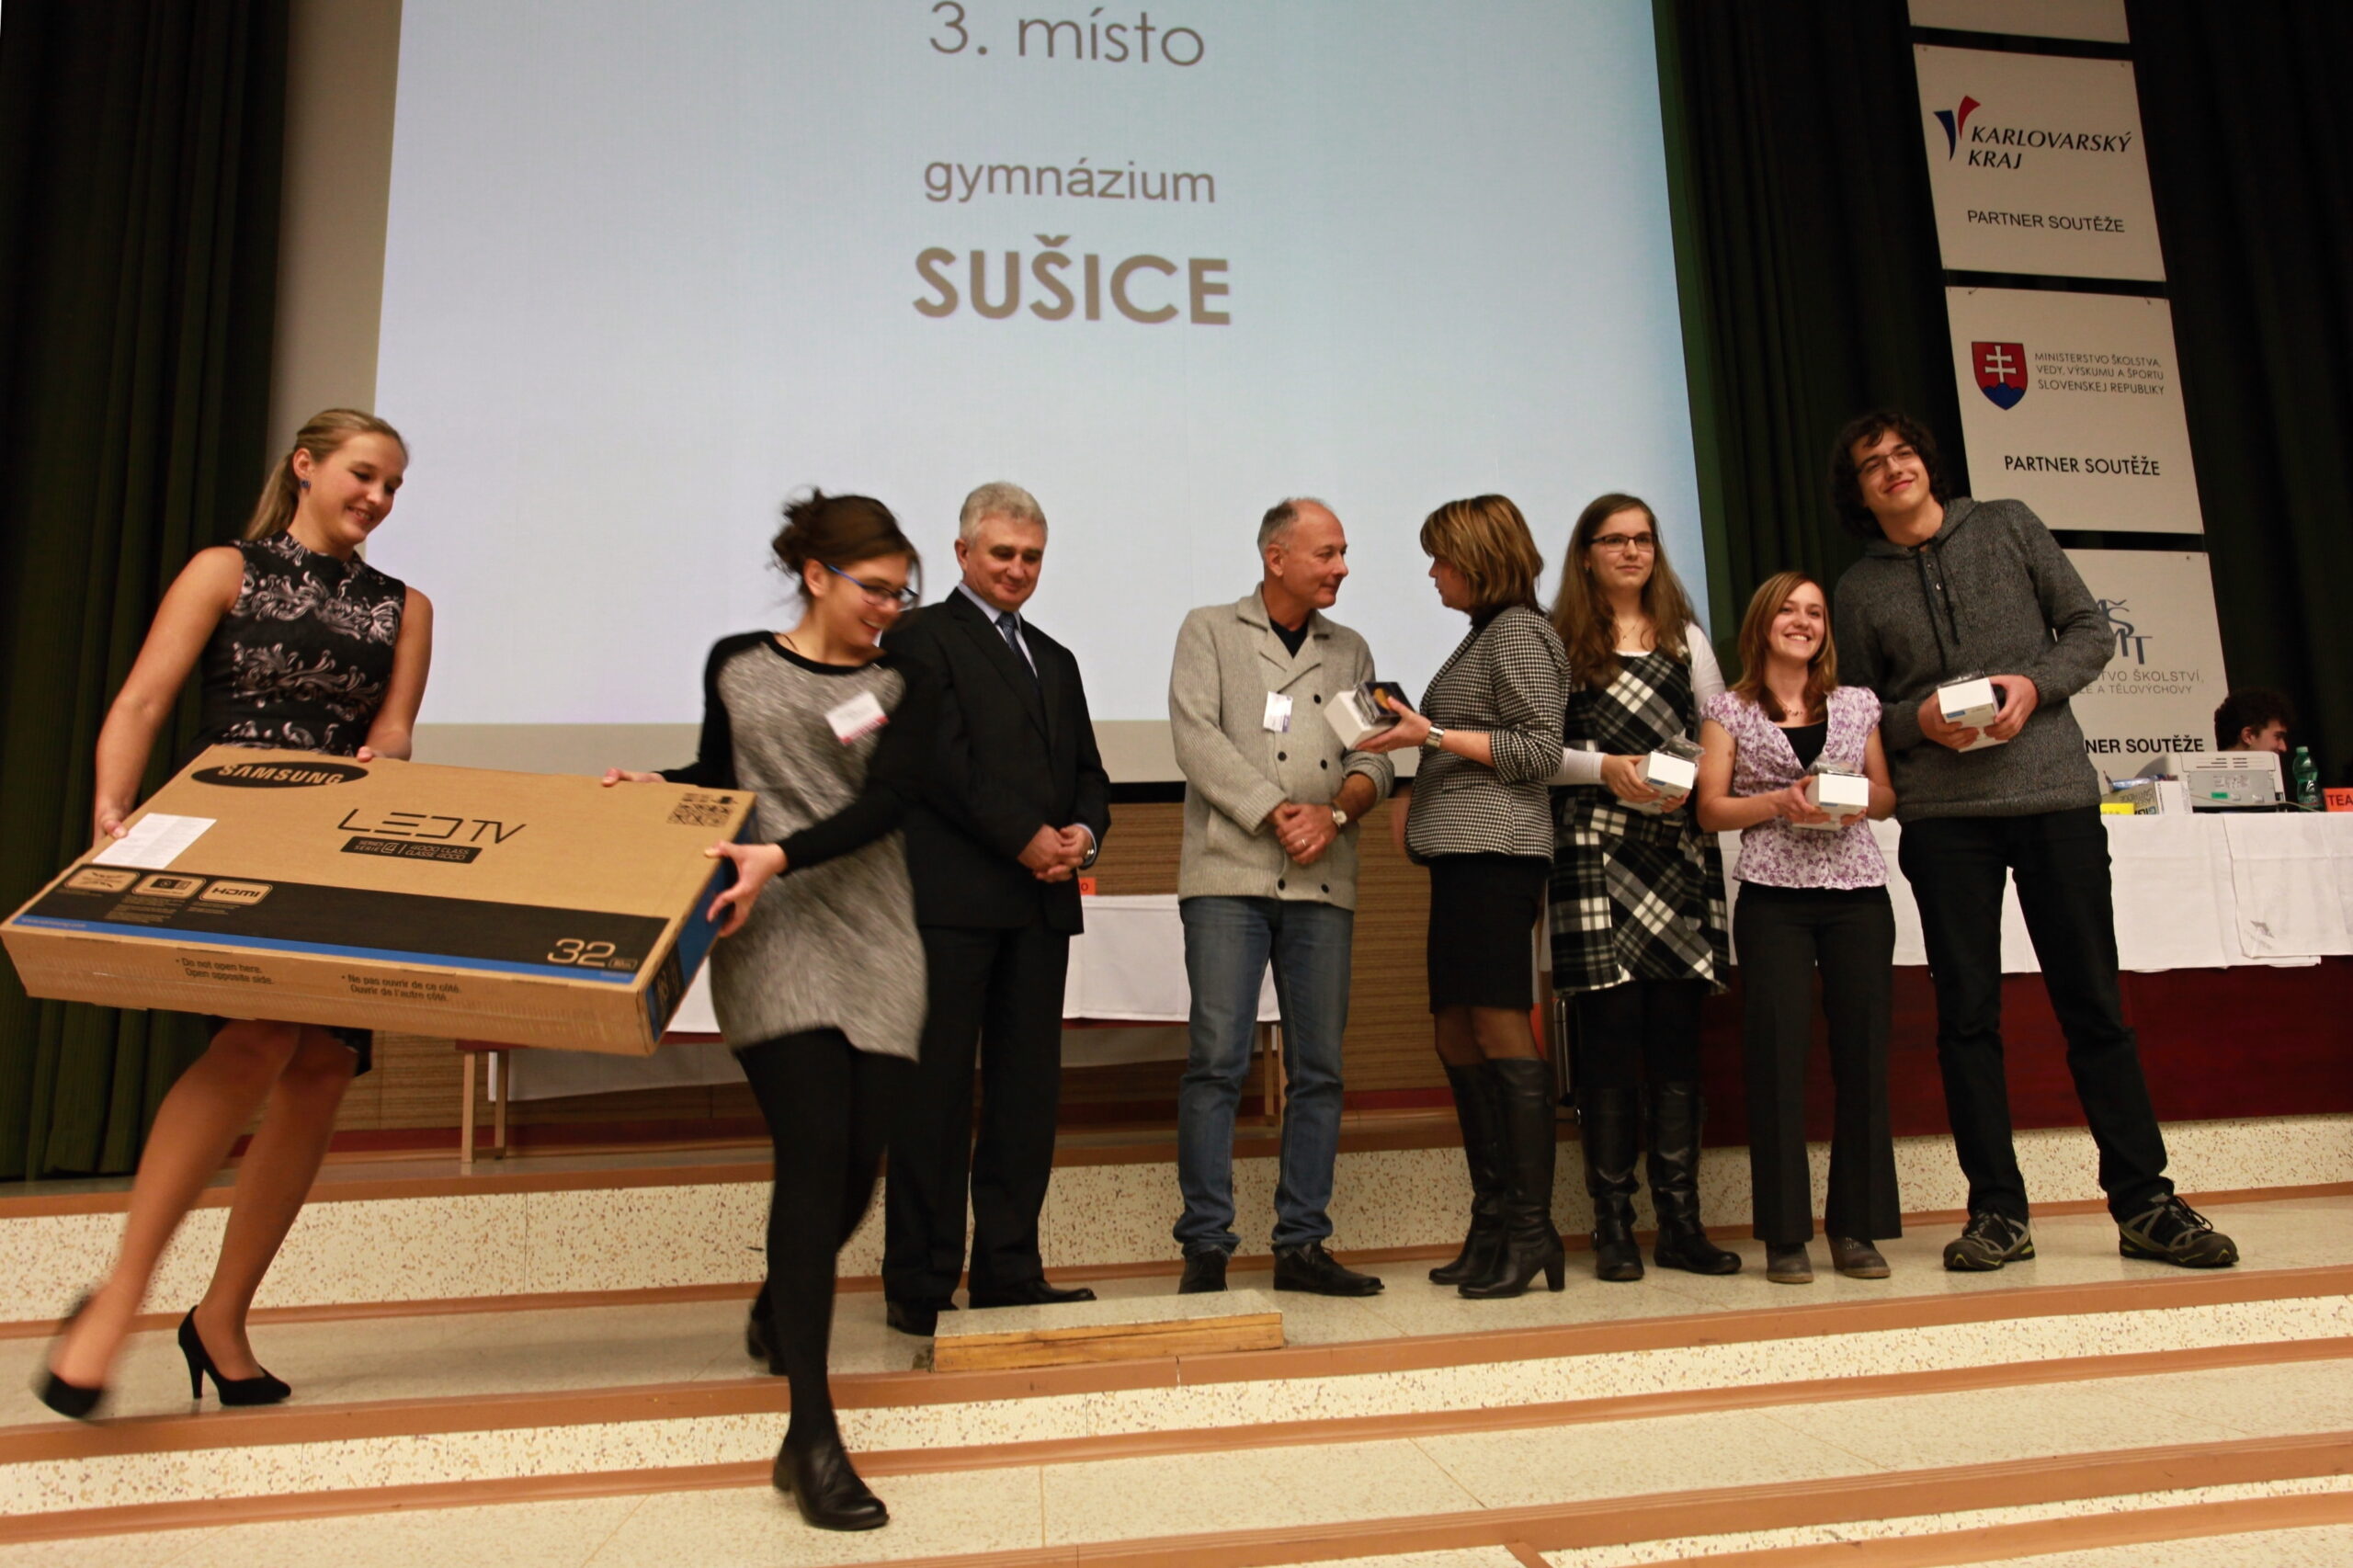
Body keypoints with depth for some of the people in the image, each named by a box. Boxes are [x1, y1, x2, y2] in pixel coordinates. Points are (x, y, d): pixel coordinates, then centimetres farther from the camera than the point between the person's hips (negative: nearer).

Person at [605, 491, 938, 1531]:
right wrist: (653, 787, 4)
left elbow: (884, 803, -7)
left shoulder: (904, 687, 8)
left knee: (858, 1162, 1)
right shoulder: (736, 666, 10)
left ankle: (779, 1310, 37)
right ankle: (812, 1437, -11)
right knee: (815, 1152, -15)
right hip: (771, 941, -2)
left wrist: (782, 856, -20)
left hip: (874, 946, 2)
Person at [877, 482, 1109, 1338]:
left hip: (1040, 899, 7)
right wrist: (1026, 839, -13)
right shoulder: (922, 636, 2)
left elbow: (1087, 771, 19)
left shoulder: (1055, 659, 23)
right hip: (949, 896, -6)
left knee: (1028, 1089, 7)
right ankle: (920, 1285, 6)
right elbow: (942, 757, -10)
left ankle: (1009, 1273, 16)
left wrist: (1084, 831, -2)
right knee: (935, 1089, -2)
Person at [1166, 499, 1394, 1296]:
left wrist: (1336, 812, -10)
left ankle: (1301, 1244, 13)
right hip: (1229, 875, -4)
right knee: (1216, 1060, -7)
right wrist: (1277, 813, -12)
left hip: (1321, 882, 4)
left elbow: (1373, 757, 11)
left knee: (1319, 1068, 4)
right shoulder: (1209, 631, 8)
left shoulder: (1349, 650, 19)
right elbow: (1198, 738, -5)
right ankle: (1205, 1246, 1)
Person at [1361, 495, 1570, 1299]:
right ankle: (1493, 1224, 15)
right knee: (1458, 1036, 8)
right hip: (1461, 854, 10)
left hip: (1495, 851, -10)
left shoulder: (1520, 632, -4)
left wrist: (1434, 735, -14)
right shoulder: (1483, 634, 23)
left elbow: (1539, 750, -12)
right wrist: (1416, 731, 12)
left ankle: (1531, 1231, -3)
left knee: (1501, 1030, -9)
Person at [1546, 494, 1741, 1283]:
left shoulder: (1686, 639, 17)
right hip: (1595, 849, -3)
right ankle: (1613, 1225, 3)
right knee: (1608, 1029, -4)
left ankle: (1680, 1221, 9)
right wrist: (1604, 768, -13)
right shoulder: (1559, 644, 7)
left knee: (1677, 1035, 2)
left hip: (1680, 848, 3)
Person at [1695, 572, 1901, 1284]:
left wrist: (1857, 797, -6)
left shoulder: (1859, 705, 15)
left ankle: (1856, 1227, 12)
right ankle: (1785, 1233, 3)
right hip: (1773, 897, -2)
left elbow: (1887, 797, 16)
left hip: (1857, 892, 3)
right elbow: (1710, 809, 2)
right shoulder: (1730, 710, 7)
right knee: (1777, 1055, -5)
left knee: (1863, 1052, 1)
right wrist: (1779, 802, -13)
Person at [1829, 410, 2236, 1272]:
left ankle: (2144, 1202, 12)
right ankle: (1998, 1211, 9)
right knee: (1967, 1013, 1)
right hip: (1942, 812, 0)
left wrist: (2035, 684, -9)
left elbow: (2090, 629, 9)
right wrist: (1918, 720, -10)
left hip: (2055, 790, 0)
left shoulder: (2008, 527, 9)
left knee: (2094, 1002, 3)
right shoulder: (1860, 589, 9)